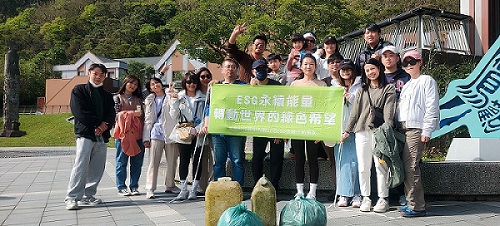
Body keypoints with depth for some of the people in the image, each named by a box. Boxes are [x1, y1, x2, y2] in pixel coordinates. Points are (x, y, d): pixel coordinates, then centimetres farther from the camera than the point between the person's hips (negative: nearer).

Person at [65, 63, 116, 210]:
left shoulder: (107, 95, 22)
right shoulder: (79, 90, 6)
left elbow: (111, 114, 11)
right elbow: (80, 112, -7)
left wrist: (105, 125, -10)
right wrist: (97, 125, -9)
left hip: (102, 136, 6)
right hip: (85, 133, -6)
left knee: (97, 168, 4)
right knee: (81, 165, -12)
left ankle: (88, 196, 13)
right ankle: (72, 198, -9)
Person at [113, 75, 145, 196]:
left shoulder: (138, 99, 18)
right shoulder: (117, 98, 8)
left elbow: (142, 115, 18)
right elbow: (116, 114, -3)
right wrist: (133, 113, -9)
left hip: (138, 133, 3)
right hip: (123, 133, -3)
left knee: (137, 161, 3)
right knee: (122, 161, -1)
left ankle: (134, 186, 11)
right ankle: (121, 187, 5)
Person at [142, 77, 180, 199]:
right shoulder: (149, 101, 17)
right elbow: (147, 120, 15)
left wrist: (170, 94, -10)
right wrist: (146, 138, 7)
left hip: (170, 133, 0)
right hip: (156, 133, 1)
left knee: (172, 162, 7)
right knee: (153, 162, -8)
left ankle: (170, 185, 22)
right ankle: (150, 189, -9)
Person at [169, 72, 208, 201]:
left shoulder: (203, 98, 4)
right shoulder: (179, 97, 9)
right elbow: (175, 117, 5)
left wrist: (197, 129, -11)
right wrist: (174, 102, -6)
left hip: (198, 134, 0)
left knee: (197, 161, 2)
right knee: (183, 160, -2)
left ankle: (194, 190, 10)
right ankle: (183, 189, 4)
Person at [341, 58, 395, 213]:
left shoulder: (388, 89, 7)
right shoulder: (362, 90, 19)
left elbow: (388, 112, -4)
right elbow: (354, 112, 18)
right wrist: (347, 131, 15)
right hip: (362, 131, 4)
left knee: (381, 166, -4)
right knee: (363, 167, 3)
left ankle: (383, 199, 5)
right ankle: (366, 198, 12)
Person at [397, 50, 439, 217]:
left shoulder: (427, 81, 1)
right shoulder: (407, 85, 25)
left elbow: (432, 107, -7)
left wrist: (427, 131, -14)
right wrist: (397, 128, 14)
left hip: (416, 128, -8)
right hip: (403, 128, 8)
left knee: (411, 167, -13)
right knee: (406, 166, 6)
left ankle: (417, 207, -9)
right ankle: (411, 202, 13)